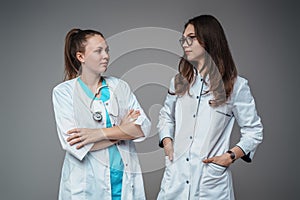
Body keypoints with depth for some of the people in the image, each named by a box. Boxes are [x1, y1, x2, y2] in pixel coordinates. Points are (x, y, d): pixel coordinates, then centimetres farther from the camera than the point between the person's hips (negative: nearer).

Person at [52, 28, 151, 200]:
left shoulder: (120, 87, 5)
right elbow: (73, 144, -15)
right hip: (86, 184, -3)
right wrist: (122, 130, -9)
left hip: (125, 179, 3)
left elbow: (144, 127, -6)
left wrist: (100, 133, -18)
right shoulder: (63, 91, -4)